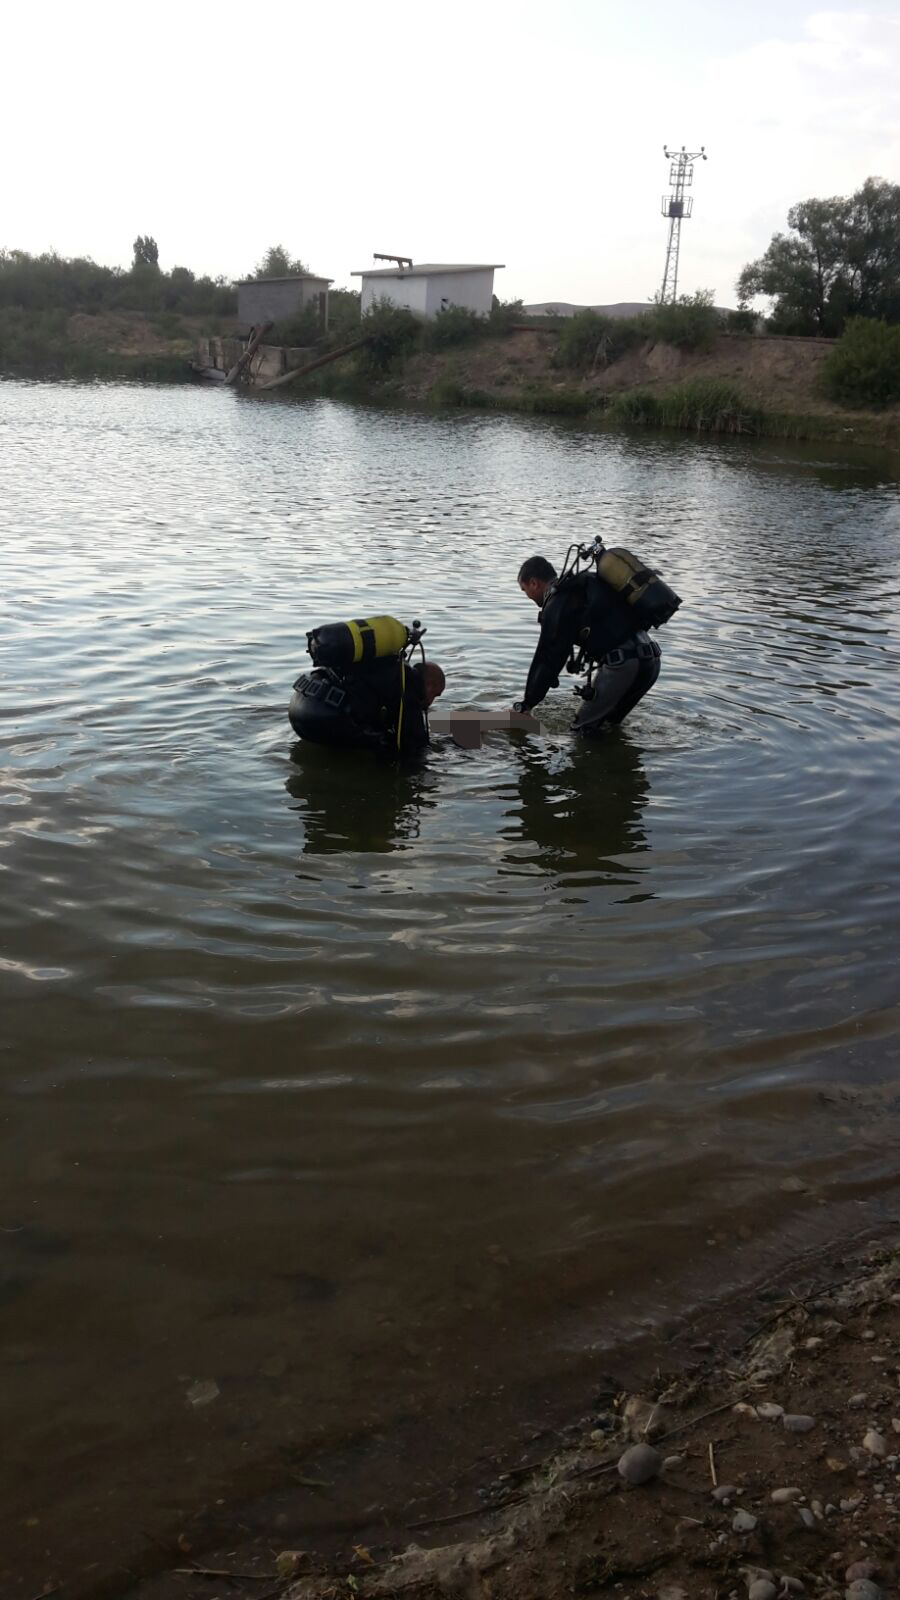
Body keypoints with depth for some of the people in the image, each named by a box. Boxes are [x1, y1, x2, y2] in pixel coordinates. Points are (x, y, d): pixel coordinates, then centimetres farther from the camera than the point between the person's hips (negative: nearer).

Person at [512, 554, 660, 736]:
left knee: (584, 730, 0)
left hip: (621, 666, -9)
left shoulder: (557, 605, -4)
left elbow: (548, 658, -3)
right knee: (606, 724, 23)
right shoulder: (588, 585, 24)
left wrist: (527, 703, 5)